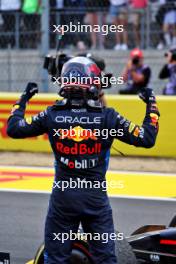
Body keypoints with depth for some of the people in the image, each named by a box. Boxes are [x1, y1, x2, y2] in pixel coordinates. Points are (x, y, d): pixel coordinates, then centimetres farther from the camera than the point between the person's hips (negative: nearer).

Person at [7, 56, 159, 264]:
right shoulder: (107, 117, -10)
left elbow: (13, 128, 2)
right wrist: (152, 106, 8)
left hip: (62, 197, 1)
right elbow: (146, 139, -5)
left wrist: (23, 100, 16)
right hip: (96, 196, -1)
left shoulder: (52, 115, -7)